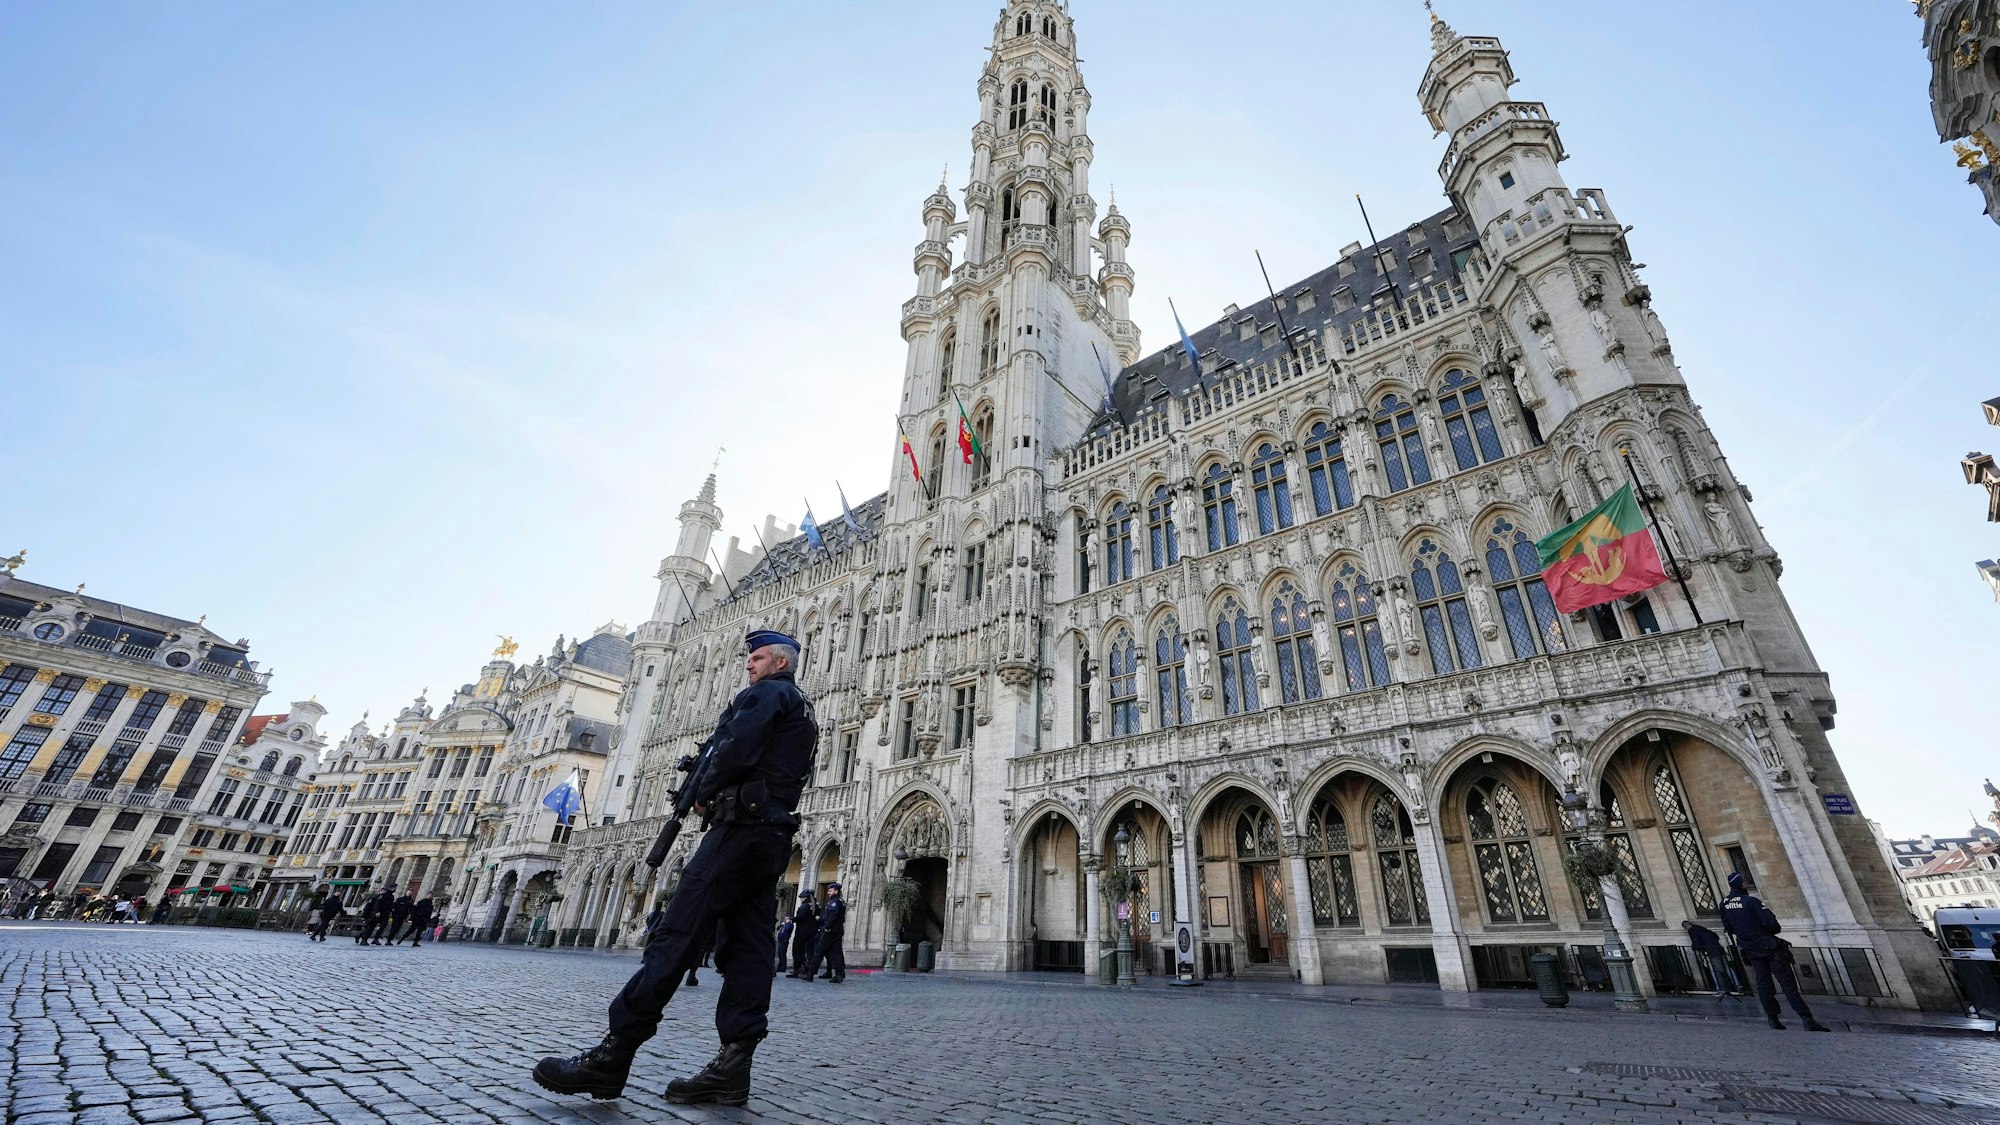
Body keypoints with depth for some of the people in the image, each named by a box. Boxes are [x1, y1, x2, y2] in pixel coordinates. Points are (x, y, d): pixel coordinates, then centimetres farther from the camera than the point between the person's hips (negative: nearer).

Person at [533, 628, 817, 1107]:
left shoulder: (766, 694, -3)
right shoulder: (804, 713, 27)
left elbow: (734, 752, -16)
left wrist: (703, 792, 1)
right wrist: (713, 789, 14)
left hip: (741, 827, -10)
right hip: (775, 837, 10)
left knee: (677, 936, -9)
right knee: (748, 946, 3)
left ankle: (611, 1058, -7)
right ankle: (733, 1066, 2)